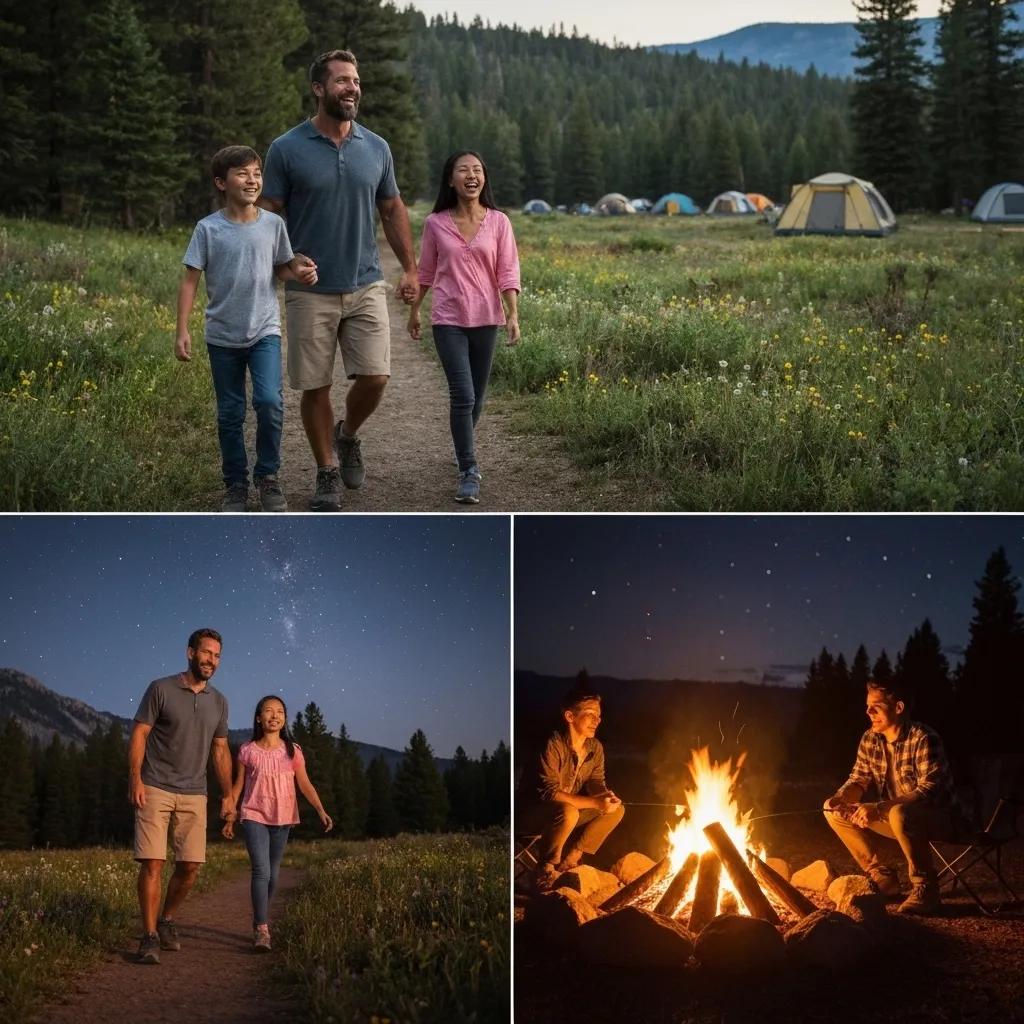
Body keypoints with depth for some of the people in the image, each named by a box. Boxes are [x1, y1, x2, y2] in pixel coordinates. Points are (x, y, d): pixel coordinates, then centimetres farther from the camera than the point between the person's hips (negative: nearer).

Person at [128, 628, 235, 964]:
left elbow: (220, 751, 17)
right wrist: (135, 779, -15)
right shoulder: (160, 689, -3)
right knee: (152, 863, -9)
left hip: (194, 795, 4)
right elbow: (138, 735, -5)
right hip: (155, 790, -4)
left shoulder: (218, 701, 11)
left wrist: (228, 795, 11)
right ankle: (150, 936, -4)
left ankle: (167, 921, 22)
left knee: (190, 865, 0)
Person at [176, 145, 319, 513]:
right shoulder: (208, 229, -6)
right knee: (230, 414, 7)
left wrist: (301, 273, -11)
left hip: (264, 331, 0)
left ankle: (267, 477, 3)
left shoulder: (272, 224, -1)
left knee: (269, 402, -16)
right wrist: (182, 331, -9)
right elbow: (190, 280, -4)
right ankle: (235, 485, 21)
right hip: (223, 336, 0)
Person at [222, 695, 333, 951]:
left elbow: (304, 784, 0)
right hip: (254, 817, -3)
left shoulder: (292, 751, 3)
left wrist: (321, 811, -12)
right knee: (261, 870, -15)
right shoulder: (248, 751, 0)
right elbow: (238, 786, 6)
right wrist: (229, 818, 4)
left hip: (282, 819, 3)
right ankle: (262, 930, -18)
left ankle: (260, 919, 26)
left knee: (273, 873, 9)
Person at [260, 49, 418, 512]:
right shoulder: (286, 150, -4)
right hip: (310, 292, -2)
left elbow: (392, 210, 15)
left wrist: (410, 268, 10)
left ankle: (347, 436, 24)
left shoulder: (376, 148, 6)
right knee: (315, 386, 3)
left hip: (366, 286, 2)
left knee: (374, 377, -7)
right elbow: (267, 218, -2)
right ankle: (327, 474, 18)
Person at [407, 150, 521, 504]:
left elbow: (508, 273, -3)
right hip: (449, 319, -1)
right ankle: (469, 470, -5)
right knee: (462, 395, -11)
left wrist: (513, 315, -11)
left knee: (476, 396, 12)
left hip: (486, 319, 2)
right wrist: (414, 310, 16)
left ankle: (464, 451, 35)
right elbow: (426, 271, 10)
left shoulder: (498, 222, -2)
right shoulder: (436, 224, -1)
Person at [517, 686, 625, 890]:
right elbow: (549, 793, -29)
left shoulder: (595, 748, -1)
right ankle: (546, 869, -15)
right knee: (568, 812, -38)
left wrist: (606, 795, -24)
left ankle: (570, 858, -1)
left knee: (616, 810, -6)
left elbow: (596, 783, 3)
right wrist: (595, 803, -33)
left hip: (570, 812, 8)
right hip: (534, 815, -8)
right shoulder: (554, 745, -24)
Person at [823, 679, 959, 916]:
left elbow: (929, 792, -30)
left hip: (938, 817, -8)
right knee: (834, 810, 1)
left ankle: (925, 889, -22)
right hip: (892, 814, 8)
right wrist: (841, 797, -15)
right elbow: (860, 779, 9)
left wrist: (879, 809, -38)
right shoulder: (870, 739, -1)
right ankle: (882, 879, 5)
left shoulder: (923, 739, -23)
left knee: (900, 814, -40)